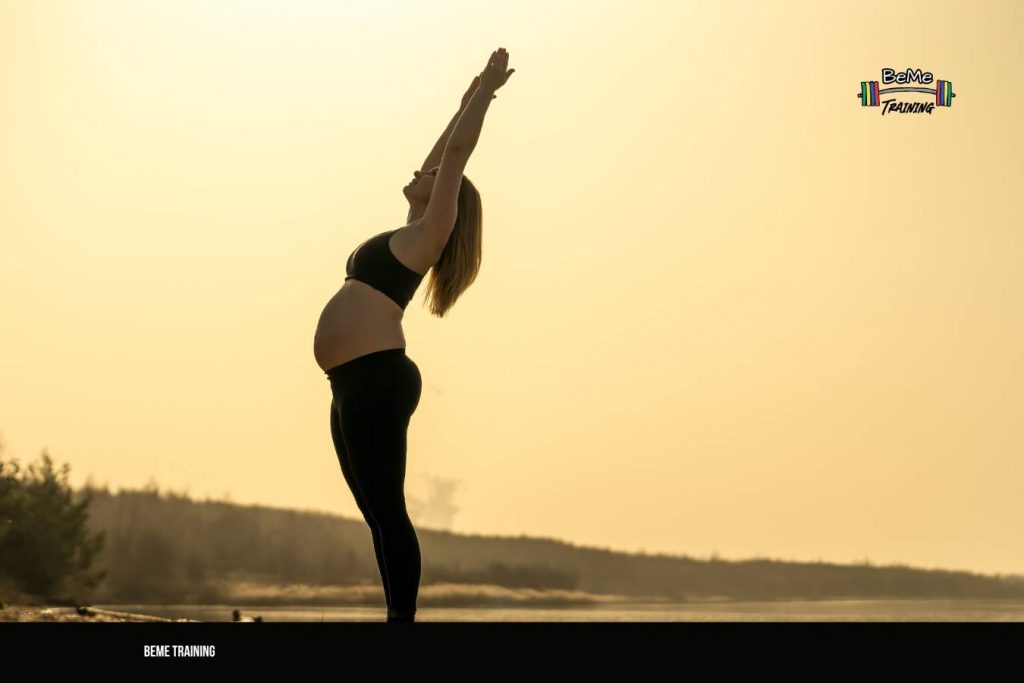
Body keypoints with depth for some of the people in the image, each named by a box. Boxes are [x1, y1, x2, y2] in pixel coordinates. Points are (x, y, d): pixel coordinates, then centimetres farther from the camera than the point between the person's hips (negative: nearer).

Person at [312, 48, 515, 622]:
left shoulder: (430, 232, -1)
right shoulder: (410, 237, 22)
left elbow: (456, 153, -4)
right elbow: (443, 155, 32)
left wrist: (486, 93, 3)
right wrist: (469, 101, 36)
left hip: (378, 379, -9)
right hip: (354, 385, 9)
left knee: (388, 511, -11)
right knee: (380, 516, 6)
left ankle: (405, 619, -12)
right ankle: (398, 616, 7)